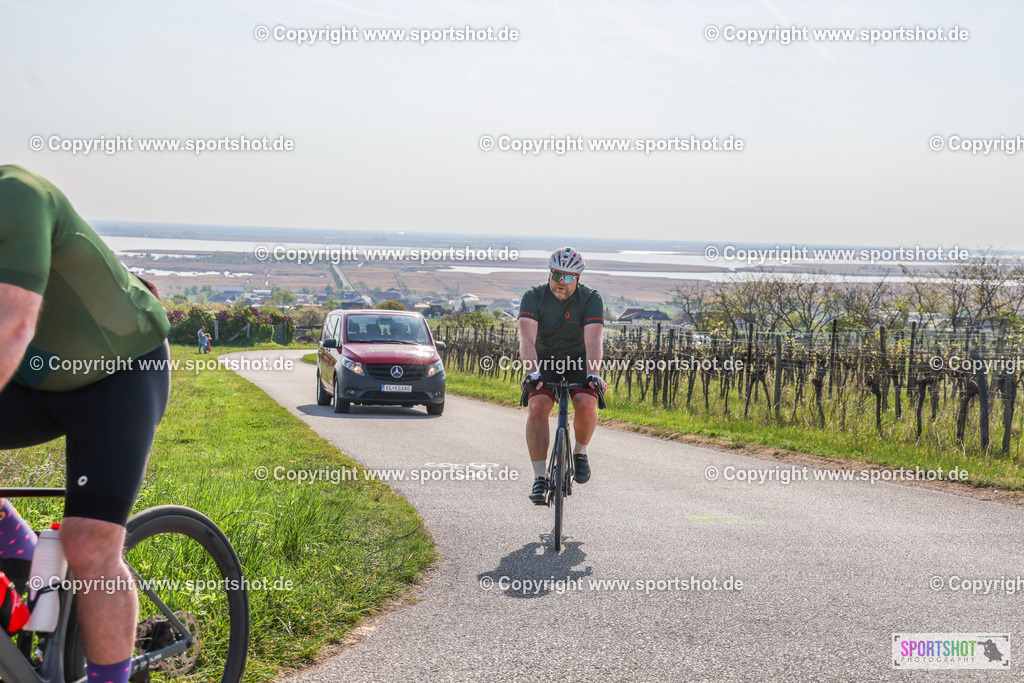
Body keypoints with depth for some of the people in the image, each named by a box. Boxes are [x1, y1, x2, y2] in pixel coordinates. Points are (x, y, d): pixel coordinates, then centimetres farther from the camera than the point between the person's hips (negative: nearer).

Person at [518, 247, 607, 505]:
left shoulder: (591, 299, -19)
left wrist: (593, 374, -46)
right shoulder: (534, 297, -18)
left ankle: (580, 452, 3)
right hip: (545, 359, 0)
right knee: (538, 406, -24)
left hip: (579, 359, 0)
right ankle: (539, 477, -16)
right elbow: (527, 338, -31)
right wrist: (532, 371, -47)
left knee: (586, 404, -27)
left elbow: (593, 340, -30)